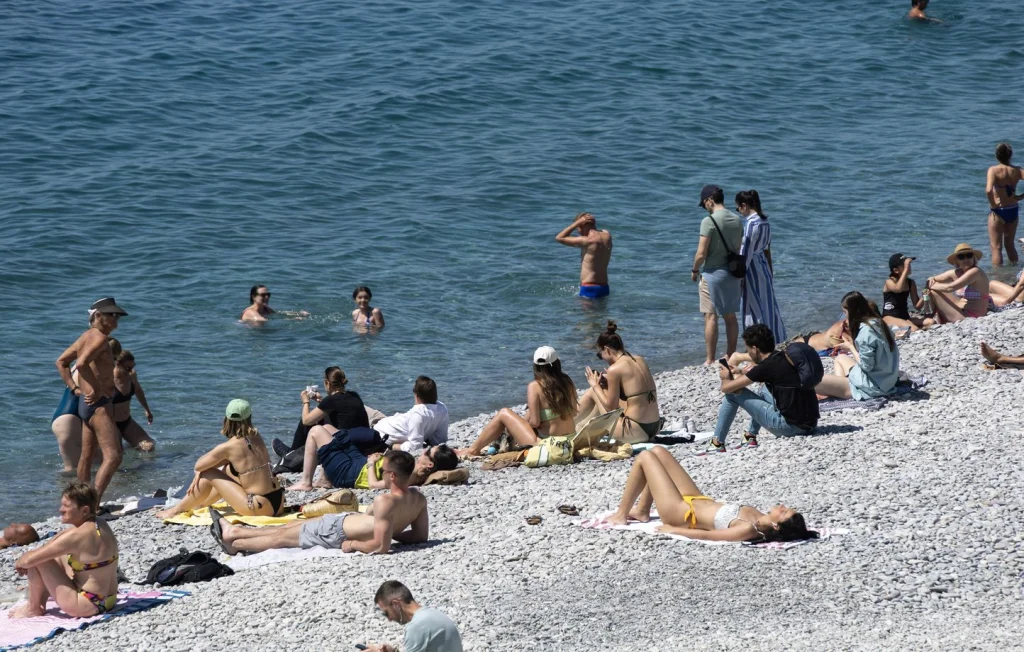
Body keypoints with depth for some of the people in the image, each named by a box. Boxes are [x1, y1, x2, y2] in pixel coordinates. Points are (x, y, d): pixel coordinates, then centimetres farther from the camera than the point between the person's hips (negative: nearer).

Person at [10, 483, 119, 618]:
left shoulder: (76, 536, -23)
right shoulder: (100, 526, 4)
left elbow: (30, 559, -17)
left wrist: (19, 562, 5)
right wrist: (26, 559, 10)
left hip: (87, 606, -9)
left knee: (36, 560, -5)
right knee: (57, 554, 22)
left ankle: (34, 608, 13)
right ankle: (40, 602, 26)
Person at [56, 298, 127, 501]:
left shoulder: (86, 336, 15)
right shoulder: (99, 337, -15)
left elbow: (61, 362, 22)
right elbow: (82, 363, -30)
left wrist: (74, 387, 17)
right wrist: (97, 390, -22)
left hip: (86, 403, 11)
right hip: (99, 403, -11)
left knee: (87, 456, 18)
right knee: (113, 456, -16)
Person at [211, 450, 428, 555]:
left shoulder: (385, 501, -37)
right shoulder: (418, 499, -13)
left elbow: (380, 546, -38)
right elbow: (420, 536, -3)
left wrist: (353, 545, -22)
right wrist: (390, 531, 1)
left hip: (338, 530, -8)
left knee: (283, 536, 16)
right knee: (289, 527, 24)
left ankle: (234, 544, 38)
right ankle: (233, 532, 41)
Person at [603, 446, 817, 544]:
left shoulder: (748, 530, -37)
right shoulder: (761, 520, -16)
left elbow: (706, 535, -31)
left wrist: (671, 530, -22)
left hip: (679, 512, -8)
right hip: (698, 501, 8)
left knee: (645, 457, 1)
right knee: (658, 451, 19)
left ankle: (620, 515, 19)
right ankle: (642, 511, 34)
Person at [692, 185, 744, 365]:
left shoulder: (709, 221, -16)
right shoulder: (737, 220, 5)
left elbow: (701, 254, -18)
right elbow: (739, 249, 13)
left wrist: (694, 270, -2)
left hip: (713, 273, -7)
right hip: (732, 273, 7)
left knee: (711, 317, -3)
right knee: (730, 316, 15)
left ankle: (710, 360, -2)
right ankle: (730, 356, 22)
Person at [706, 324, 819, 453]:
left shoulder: (766, 366, -12)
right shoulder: (786, 357, 9)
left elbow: (726, 388, -5)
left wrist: (726, 377, 17)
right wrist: (741, 371, 36)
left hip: (788, 426, -8)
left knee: (733, 393, 4)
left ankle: (717, 443, 13)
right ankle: (750, 435, 31)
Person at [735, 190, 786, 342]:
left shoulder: (751, 223, -18)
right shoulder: (765, 221, 7)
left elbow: (746, 253, -18)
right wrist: (770, 271, 21)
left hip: (753, 268, -9)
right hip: (764, 266, 9)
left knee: (753, 309, -1)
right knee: (768, 307, 15)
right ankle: (776, 340, 21)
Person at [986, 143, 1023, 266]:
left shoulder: (994, 170, -15)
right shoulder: (1017, 171, -3)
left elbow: (988, 190, -30)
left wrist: (993, 205, -14)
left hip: (998, 211, -5)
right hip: (1013, 210, 5)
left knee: (996, 247, 3)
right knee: (1010, 245, 23)